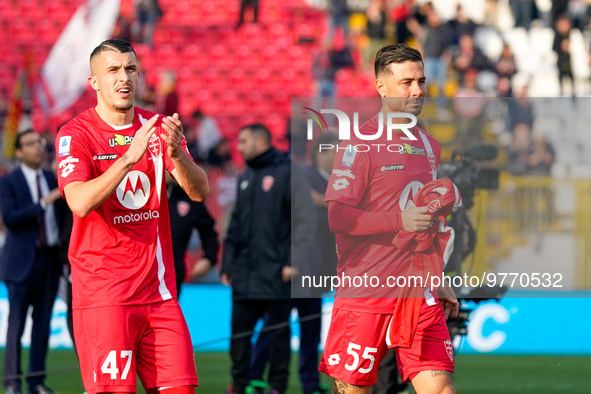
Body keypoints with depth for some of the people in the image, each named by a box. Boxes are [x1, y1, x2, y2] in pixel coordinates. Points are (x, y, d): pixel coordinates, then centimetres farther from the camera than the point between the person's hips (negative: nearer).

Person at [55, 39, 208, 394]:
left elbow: (200, 192, 0)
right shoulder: (76, 134, -4)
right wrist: (128, 157, -30)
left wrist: (176, 154, -19)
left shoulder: (158, 128, 10)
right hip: (102, 294, -4)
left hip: (159, 292, 5)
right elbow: (80, 203, -20)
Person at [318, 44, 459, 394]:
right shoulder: (360, 143, -6)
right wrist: (399, 220, -23)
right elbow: (337, 216, -14)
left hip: (420, 296, 6)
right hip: (365, 295, -6)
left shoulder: (429, 146, 17)